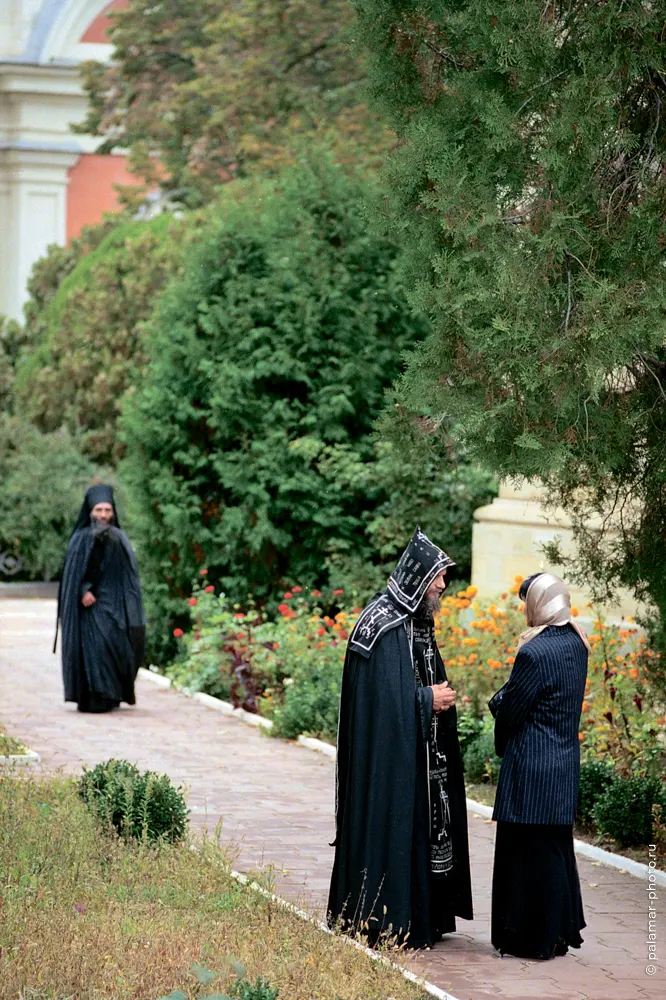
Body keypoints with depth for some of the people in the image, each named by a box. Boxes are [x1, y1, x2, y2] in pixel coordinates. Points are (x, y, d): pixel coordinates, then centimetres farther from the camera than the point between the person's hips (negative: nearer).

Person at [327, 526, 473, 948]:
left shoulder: (418, 621, 14)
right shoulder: (383, 624, -16)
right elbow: (380, 691, -20)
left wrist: (441, 695, 7)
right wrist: (428, 700, -14)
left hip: (420, 753, 10)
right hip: (389, 753, -10)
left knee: (426, 825, 10)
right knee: (392, 824, -7)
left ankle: (425, 916, 15)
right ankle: (386, 919, -2)